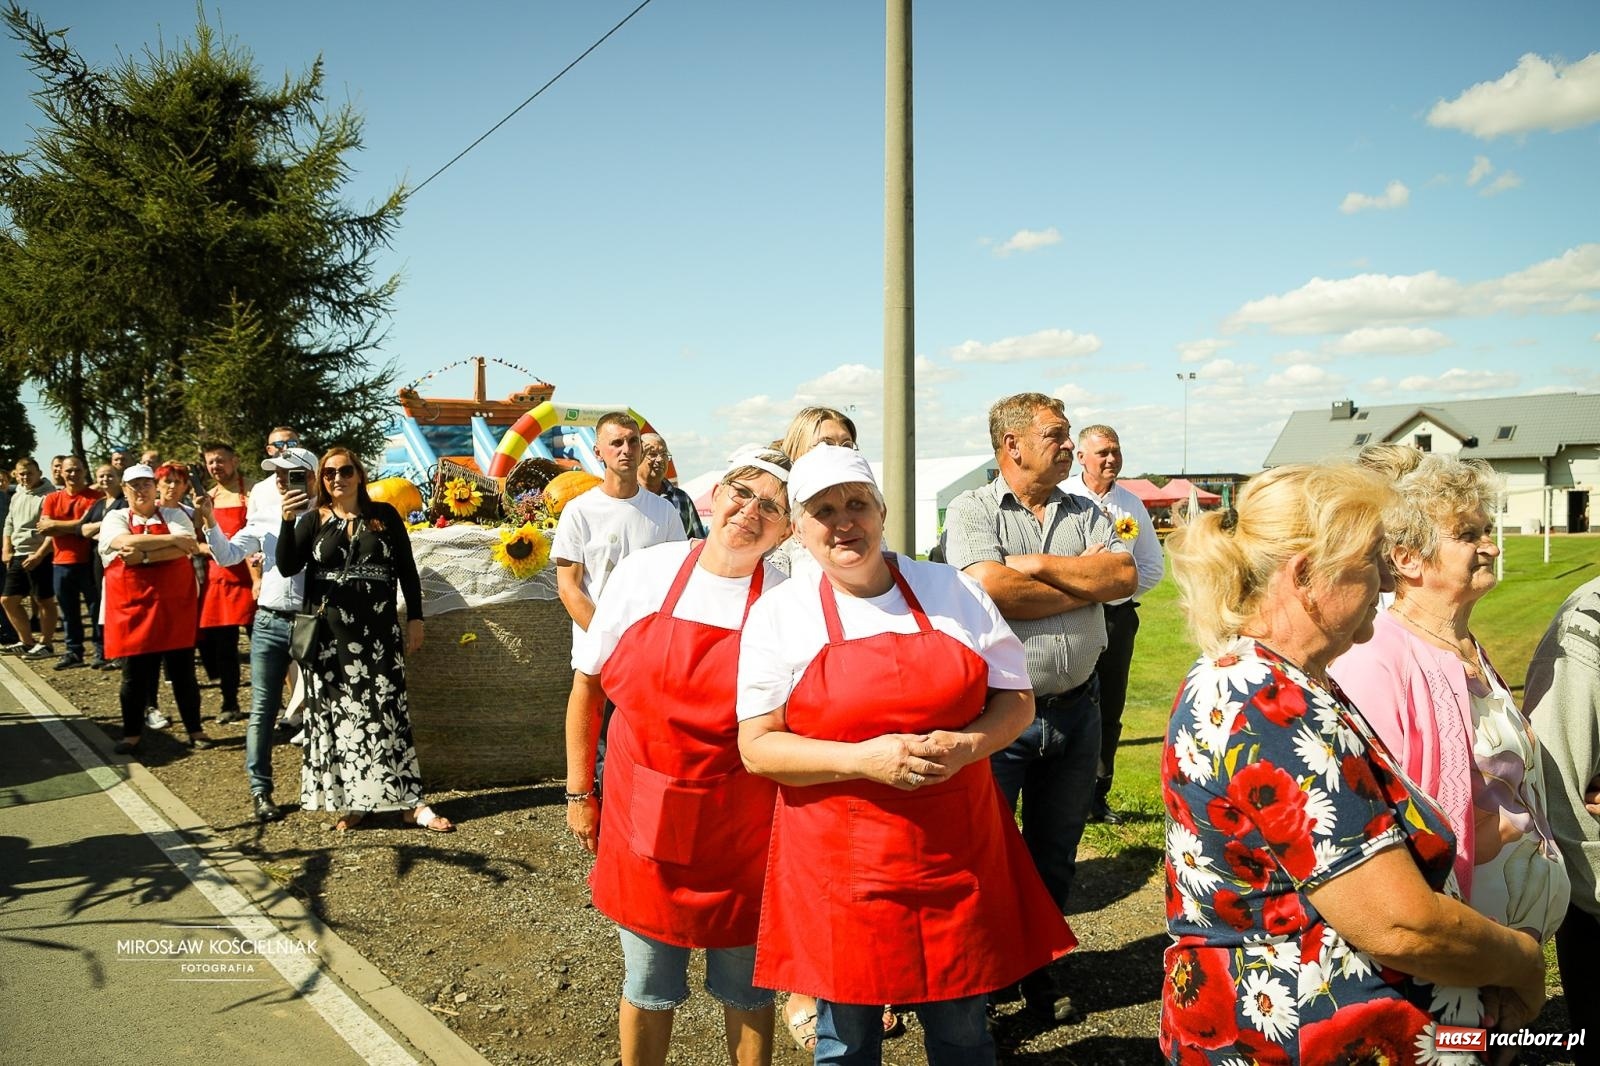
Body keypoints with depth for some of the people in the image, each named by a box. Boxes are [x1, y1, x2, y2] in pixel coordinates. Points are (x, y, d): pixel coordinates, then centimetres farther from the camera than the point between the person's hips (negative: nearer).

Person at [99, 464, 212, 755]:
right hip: (133, 607, 0)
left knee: (183, 672, 6)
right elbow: (128, 542, -16)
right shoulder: (115, 519, 6)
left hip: (175, 606, 0)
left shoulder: (175, 515, 6)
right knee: (135, 674, 5)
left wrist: (144, 556, -19)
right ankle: (132, 733, 19)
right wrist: (171, 539, -14)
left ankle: (195, 729, 16)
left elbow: (184, 549, -12)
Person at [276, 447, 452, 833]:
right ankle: (351, 801, 13)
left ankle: (411, 803, 0)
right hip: (330, 635, 1)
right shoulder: (313, 521, 7)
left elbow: (407, 570, 7)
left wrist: (415, 619, 3)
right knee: (339, 714, 4)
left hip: (379, 631, -1)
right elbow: (287, 567, -6)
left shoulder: (384, 516, 5)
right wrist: (287, 521, -19)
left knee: (387, 712, -2)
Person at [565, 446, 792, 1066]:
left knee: (744, 985, 15)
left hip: (740, 830, -1)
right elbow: (587, 688, 4)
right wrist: (579, 792, 6)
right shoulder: (642, 575, -5)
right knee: (647, 984, 17)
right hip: (642, 820, 1)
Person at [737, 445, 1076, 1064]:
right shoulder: (778, 612, -1)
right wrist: (862, 760, -19)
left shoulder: (952, 592, 3)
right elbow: (757, 746, -5)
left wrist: (963, 746, -14)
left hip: (955, 851, 2)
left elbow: (1016, 701, 7)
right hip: (838, 860, -1)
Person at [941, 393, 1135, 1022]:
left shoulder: (1085, 514, 9)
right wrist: (1087, 581, -9)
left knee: (1055, 856, 17)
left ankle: (1038, 975, 36)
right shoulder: (972, 511, -5)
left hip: (1075, 708, 5)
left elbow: (1125, 576, -6)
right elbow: (990, 589, -21)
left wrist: (1039, 564, -14)